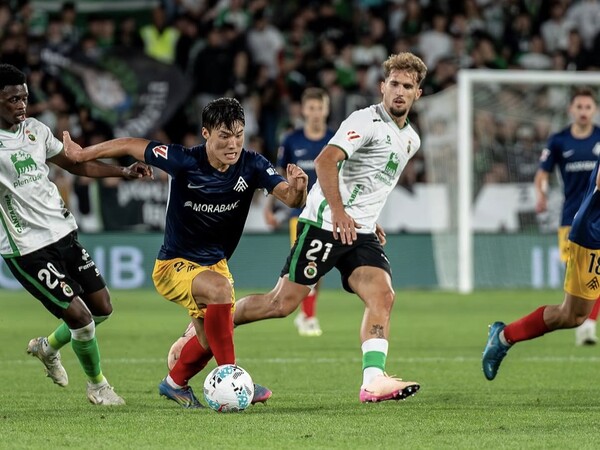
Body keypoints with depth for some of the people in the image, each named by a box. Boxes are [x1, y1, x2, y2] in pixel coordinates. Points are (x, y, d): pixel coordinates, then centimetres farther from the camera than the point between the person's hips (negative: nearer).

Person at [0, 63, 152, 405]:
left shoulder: (35, 130, 6)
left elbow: (75, 163, 17)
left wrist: (124, 172, 11)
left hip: (63, 233, 7)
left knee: (102, 309, 11)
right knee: (79, 316, -9)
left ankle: (48, 347, 38)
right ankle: (97, 386, 17)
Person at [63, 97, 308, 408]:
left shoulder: (252, 166, -15)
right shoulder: (184, 161, -24)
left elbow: (289, 197, -22)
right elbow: (132, 146, -12)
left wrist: (297, 189, -46)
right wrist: (82, 155, -4)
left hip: (215, 263, 6)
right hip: (174, 264, -6)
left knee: (211, 341, 14)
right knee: (220, 289, -35)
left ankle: (175, 383, 46)